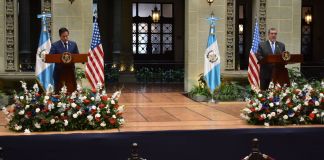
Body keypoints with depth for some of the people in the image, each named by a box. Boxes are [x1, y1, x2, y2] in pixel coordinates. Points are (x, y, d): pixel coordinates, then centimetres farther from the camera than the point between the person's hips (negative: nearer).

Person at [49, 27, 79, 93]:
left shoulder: (73, 44, 9)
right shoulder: (55, 45, 1)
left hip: (70, 71, 2)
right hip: (59, 71, -2)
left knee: (72, 91, 2)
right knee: (58, 91, 1)